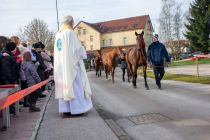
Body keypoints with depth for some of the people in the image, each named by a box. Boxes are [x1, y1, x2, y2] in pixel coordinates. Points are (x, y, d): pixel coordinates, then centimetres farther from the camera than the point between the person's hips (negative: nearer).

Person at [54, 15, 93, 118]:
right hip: (71, 63, -7)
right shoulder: (70, 32, -9)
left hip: (60, 65, 7)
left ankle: (65, 110, 10)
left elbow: (58, 50, 16)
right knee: (74, 85, 0)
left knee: (63, 85, 8)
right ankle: (76, 109, 3)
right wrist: (82, 52, 7)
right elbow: (77, 48, -12)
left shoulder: (58, 34, 12)